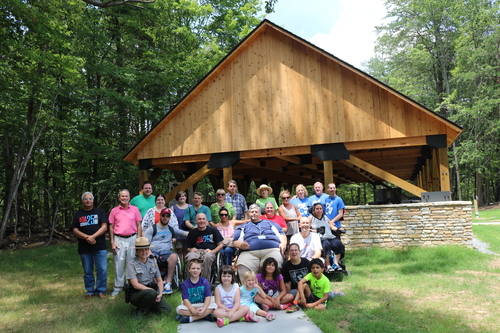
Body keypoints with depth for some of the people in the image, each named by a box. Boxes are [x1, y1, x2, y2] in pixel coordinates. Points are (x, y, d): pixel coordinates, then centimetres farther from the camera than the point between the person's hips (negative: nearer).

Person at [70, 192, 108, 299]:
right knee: (87, 271, 9)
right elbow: (75, 230, 2)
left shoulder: (99, 212, 6)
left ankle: (101, 290, 10)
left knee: (102, 270, -4)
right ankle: (90, 291, 22)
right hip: (84, 248, 2)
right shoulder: (77, 214, 11)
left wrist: (93, 236, -16)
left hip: (100, 247, -2)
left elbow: (104, 226, -3)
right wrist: (86, 237, -15)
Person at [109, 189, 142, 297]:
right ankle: (118, 287, 13)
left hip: (132, 239, 0)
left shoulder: (135, 209, 4)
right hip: (119, 239, 0)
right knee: (118, 264, 2)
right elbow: (111, 227, 8)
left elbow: (139, 226, 6)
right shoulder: (114, 211, 5)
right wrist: (112, 242, 1)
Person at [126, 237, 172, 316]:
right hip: (136, 294, -5)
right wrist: (152, 290, -19)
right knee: (151, 293, -37)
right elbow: (135, 285, -15)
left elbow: (159, 280, 12)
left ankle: (147, 306, 11)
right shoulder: (131, 264, -7)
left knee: (167, 310, -17)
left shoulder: (153, 262, 9)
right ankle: (139, 312, -9)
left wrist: (160, 293, -6)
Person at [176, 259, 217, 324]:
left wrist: (204, 309, -27)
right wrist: (194, 311, -28)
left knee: (214, 305, -25)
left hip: (202, 305, 1)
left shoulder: (205, 282, -3)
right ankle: (206, 315, -25)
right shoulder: (185, 284, -6)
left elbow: (208, 297, -9)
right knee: (179, 309, -30)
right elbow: (185, 300, -14)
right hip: (189, 306, -1)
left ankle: (190, 318, -24)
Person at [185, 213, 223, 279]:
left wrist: (212, 251, -6)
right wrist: (191, 249, -2)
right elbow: (188, 248, 22)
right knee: (190, 257, -36)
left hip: (210, 252, -1)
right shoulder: (192, 233, 18)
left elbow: (220, 245, 11)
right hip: (197, 251, 1)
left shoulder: (213, 230, 13)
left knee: (207, 256, -40)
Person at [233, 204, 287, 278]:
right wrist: (241, 245, -5)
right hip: (249, 252, 0)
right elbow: (235, 242, 18)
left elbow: (281, 234, 23)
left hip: (272, 249, 0)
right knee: (242, 269, -30)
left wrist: (283, 243, 1)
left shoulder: (269, 223, 31)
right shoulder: (243, 226, 29)